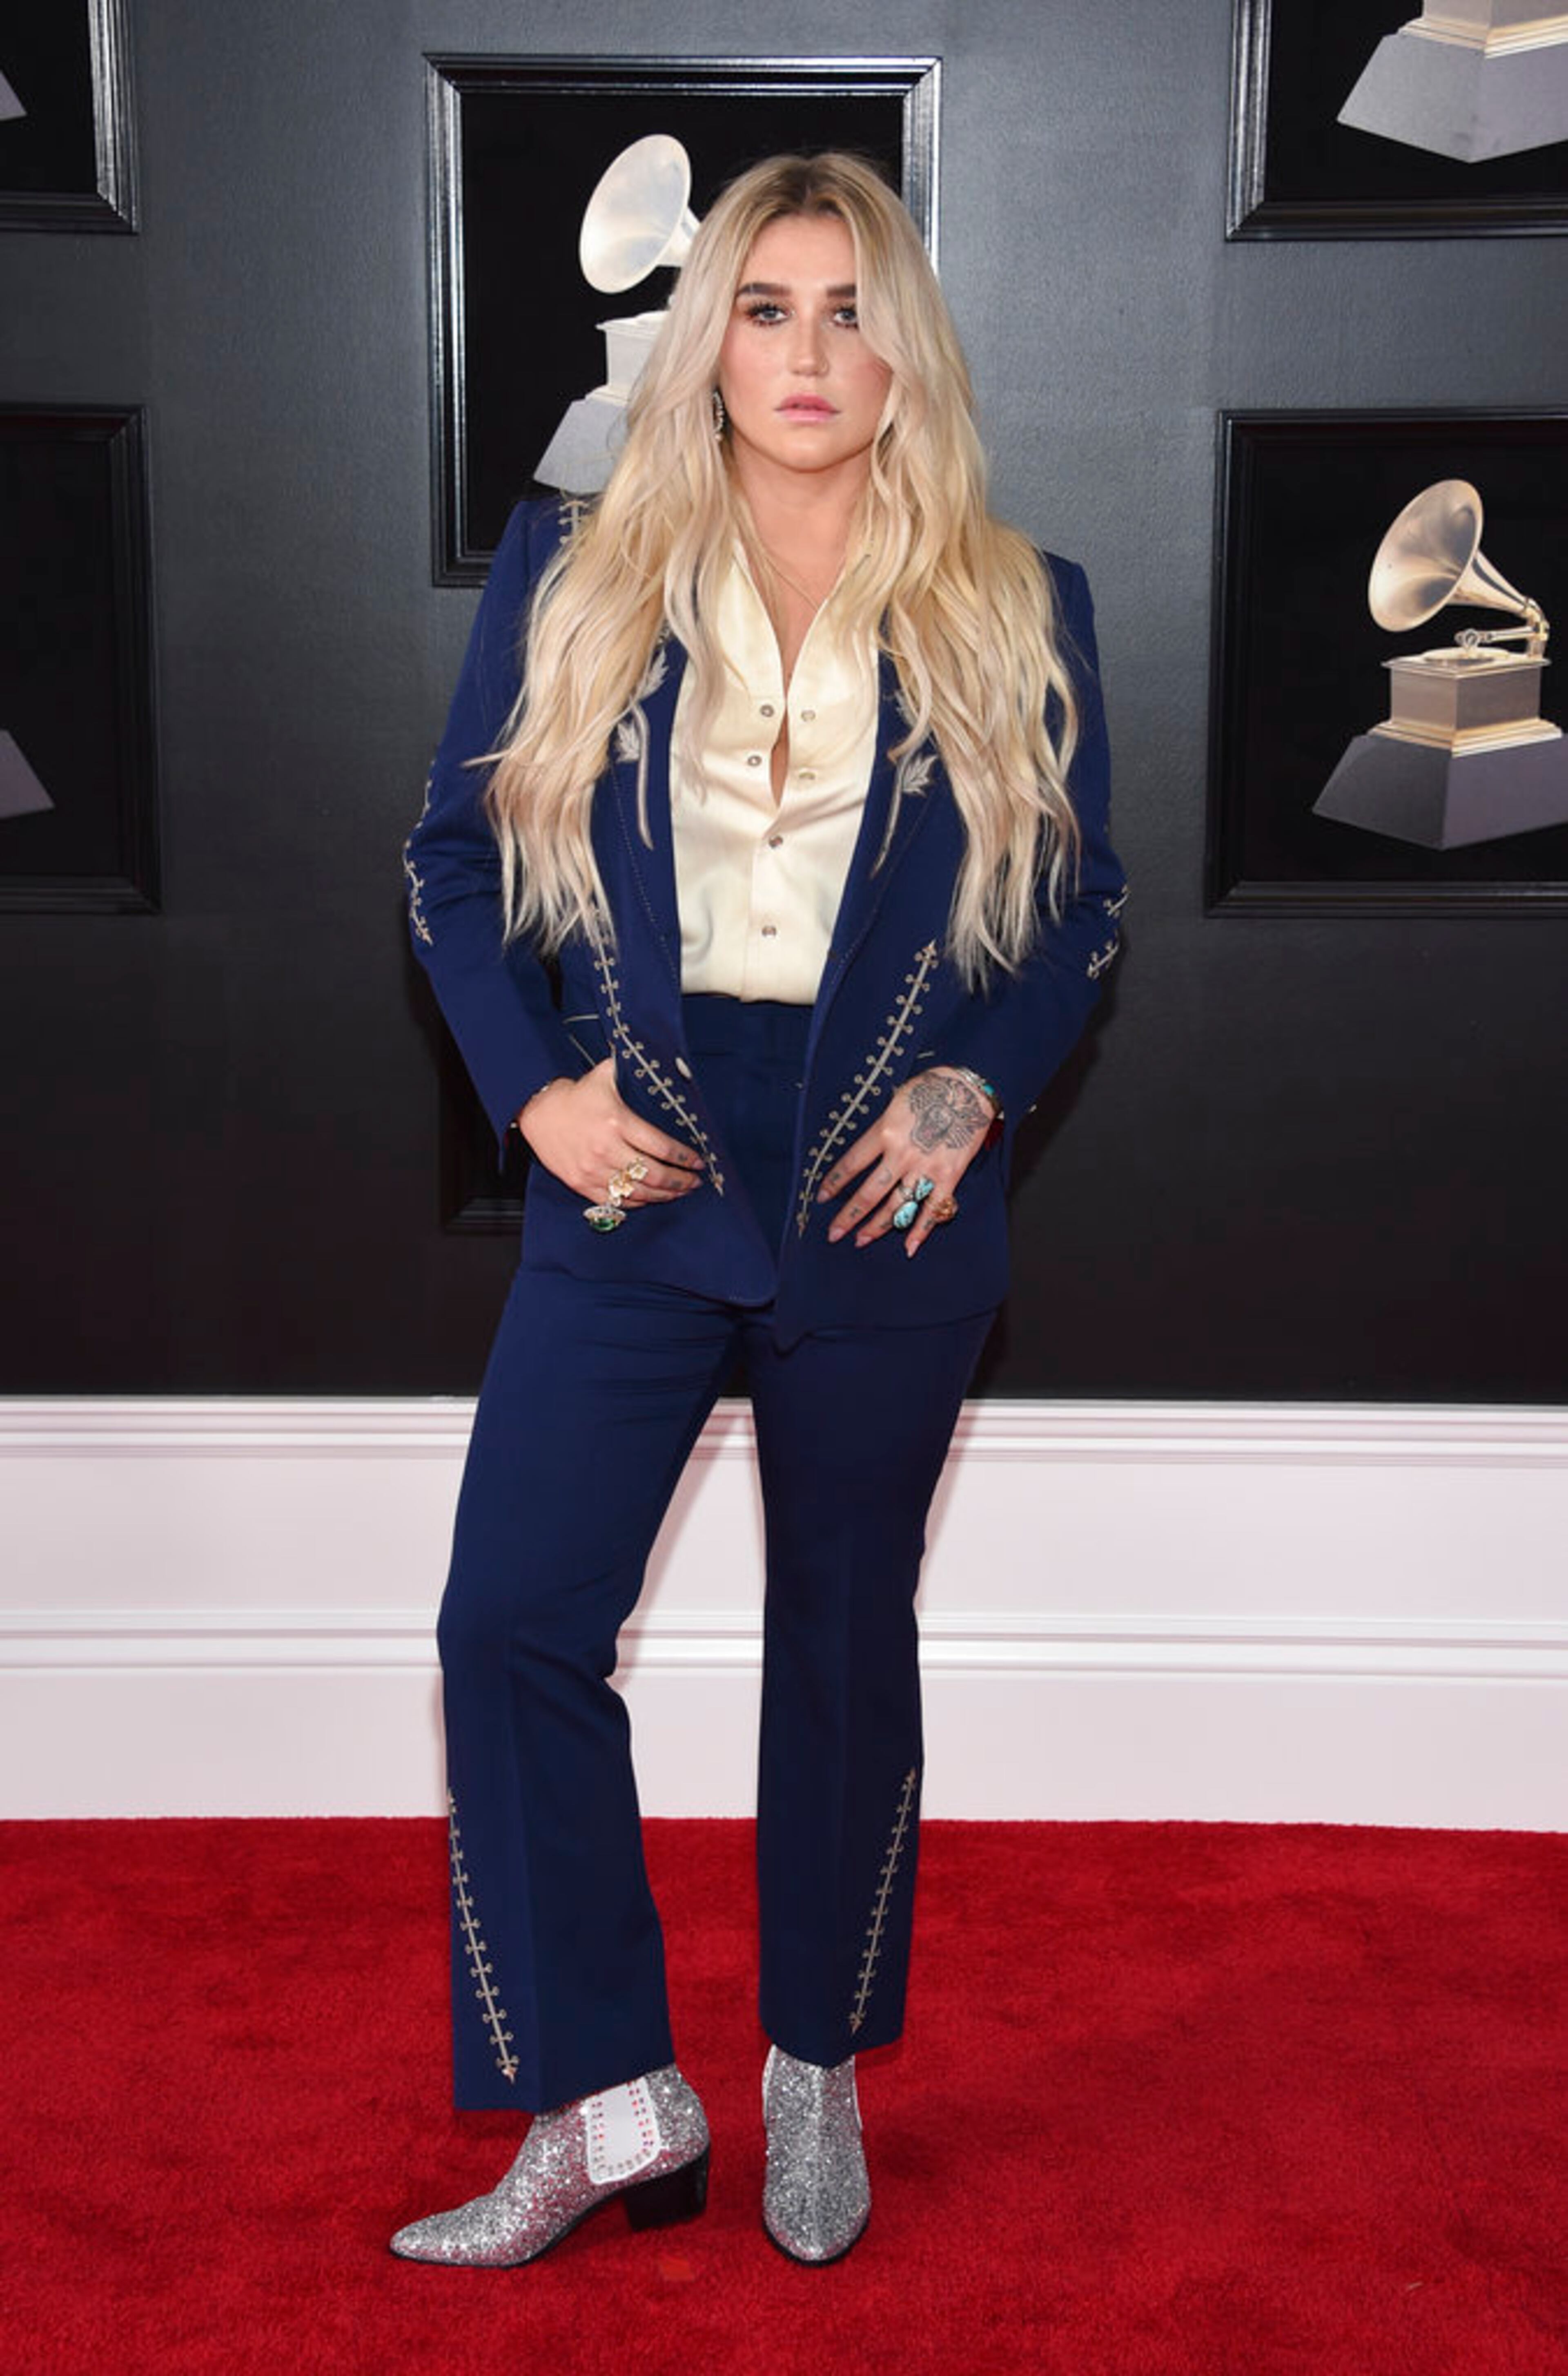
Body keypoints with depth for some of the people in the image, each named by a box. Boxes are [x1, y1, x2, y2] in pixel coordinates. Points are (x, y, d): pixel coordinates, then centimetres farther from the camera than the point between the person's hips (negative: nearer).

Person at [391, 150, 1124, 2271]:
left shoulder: (1017, 617, 3)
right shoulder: (571, 577, 3)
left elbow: (1084, 901, 9)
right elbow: (455, 854, 6)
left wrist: (975, 1087, -7)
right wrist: (534, 1087, -7)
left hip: (885, 1211, 0)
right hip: (633, 1186, 1)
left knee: (846, 1641, 10)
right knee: (512, 1622, -7)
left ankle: (820, 2073, 29)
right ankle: (613, 2098, 8)